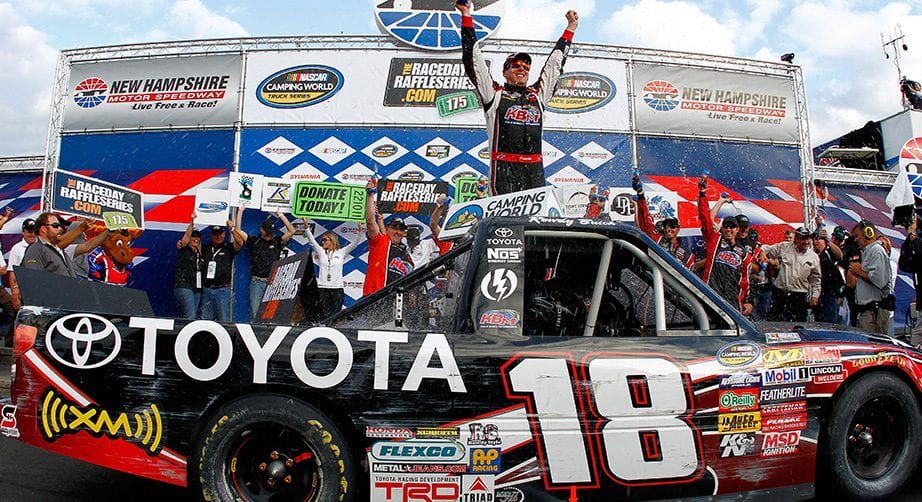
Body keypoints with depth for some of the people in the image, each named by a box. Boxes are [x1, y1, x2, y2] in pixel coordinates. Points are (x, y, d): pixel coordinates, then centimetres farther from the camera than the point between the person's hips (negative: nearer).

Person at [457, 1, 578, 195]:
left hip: (535, 168, 4)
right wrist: (466, 17, 11)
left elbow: (555, 63, 32)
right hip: (504, 167, -4)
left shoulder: (538, 95, 21)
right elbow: (474, 61, 10)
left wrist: (571, 27, 40)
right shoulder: (494, 94, 11)